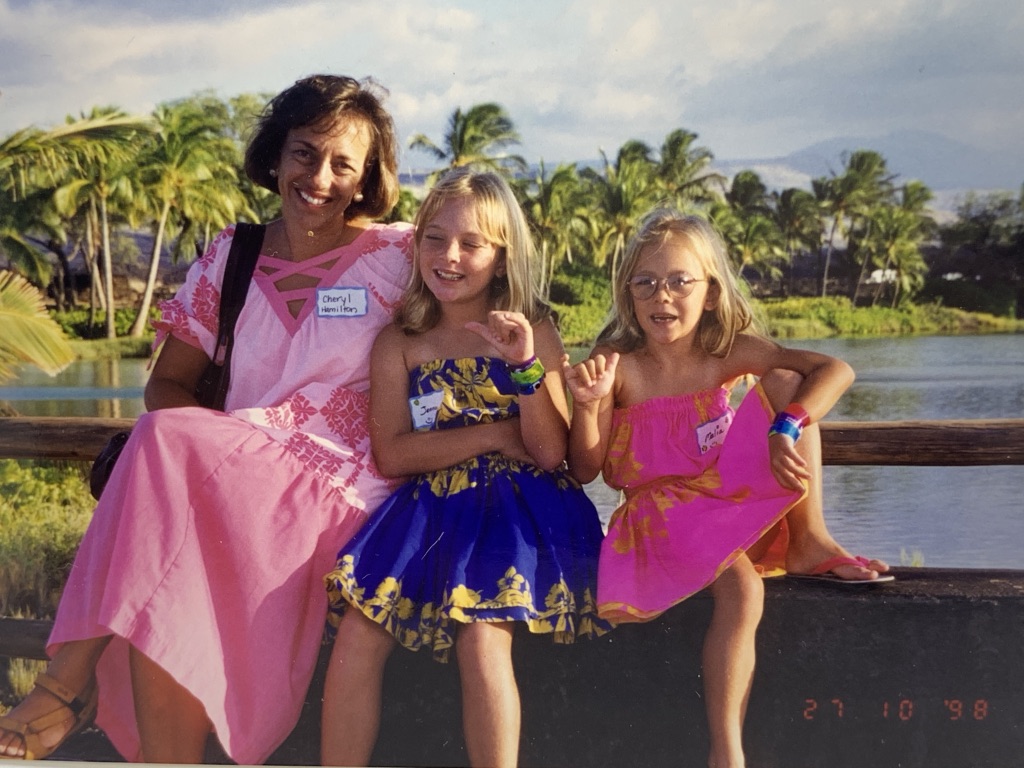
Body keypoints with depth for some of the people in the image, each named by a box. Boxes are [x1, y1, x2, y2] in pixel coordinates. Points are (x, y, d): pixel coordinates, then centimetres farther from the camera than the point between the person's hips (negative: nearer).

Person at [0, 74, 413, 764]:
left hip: (340, 492, -4)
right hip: (236, 485, 4)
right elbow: (167, 385, 16)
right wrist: (222, 433, -9)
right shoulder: (232, 257, 13)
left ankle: (67, 683, -24)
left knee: (167, 447, -30)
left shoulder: (396, 255, 2)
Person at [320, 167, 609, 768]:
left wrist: (525, 365, -16)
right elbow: (391, 454, -2)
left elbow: (549, 453, -3)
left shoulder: (535, 332, 4)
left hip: (514, 508, -2)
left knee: (482, 637, -25)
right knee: (357, 635, -16)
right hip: (430, 508, 3)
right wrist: (497, 433, -7)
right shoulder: (399, 344, 8)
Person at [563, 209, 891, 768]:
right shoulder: (617, 366, -14)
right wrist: (587, 404, -30)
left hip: (732, 500, 3)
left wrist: (784, 430, -39)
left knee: (786, 382, -14)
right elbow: (585, 471, -12)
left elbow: (836, 370, -22)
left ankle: (809, 539, -12)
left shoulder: (730, 352, -9)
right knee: (742, 587, -34)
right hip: (662, 512, -3)